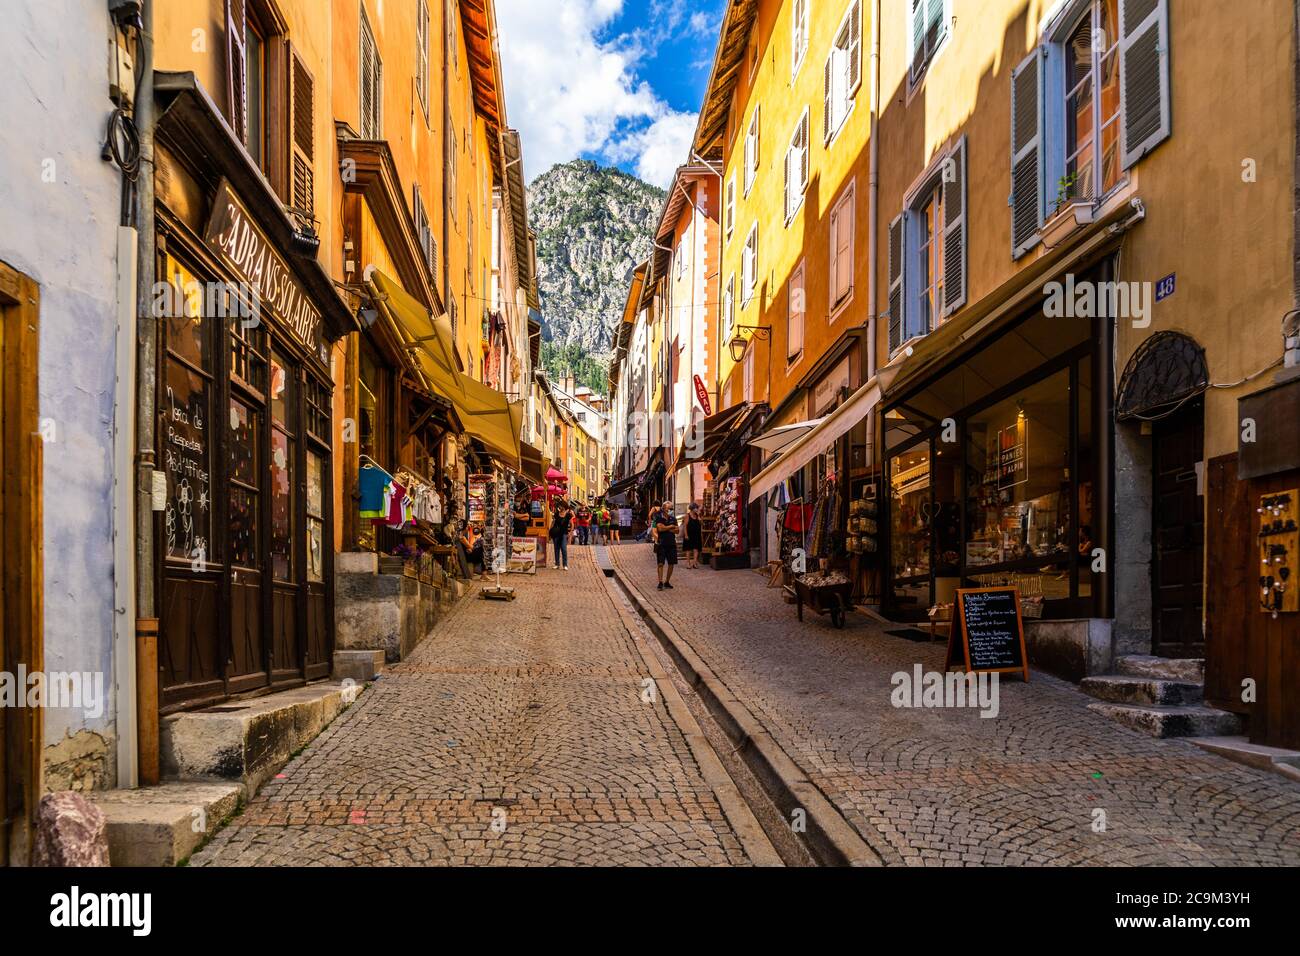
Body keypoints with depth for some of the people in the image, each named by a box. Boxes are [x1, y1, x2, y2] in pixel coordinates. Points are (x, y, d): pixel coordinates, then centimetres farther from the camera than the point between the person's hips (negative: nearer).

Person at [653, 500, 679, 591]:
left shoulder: (673, 518, 12)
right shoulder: (659, 518, -2)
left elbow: (677, 530, 5)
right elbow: (660, 528, -17)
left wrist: (666, 528, -8)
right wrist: (671, 527, -4)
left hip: (671, 543, 5)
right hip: (661, 543, -5)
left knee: (671, 564, 6)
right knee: (661, 563, -8)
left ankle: (667, 582, 17)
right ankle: (660, 583, -6)